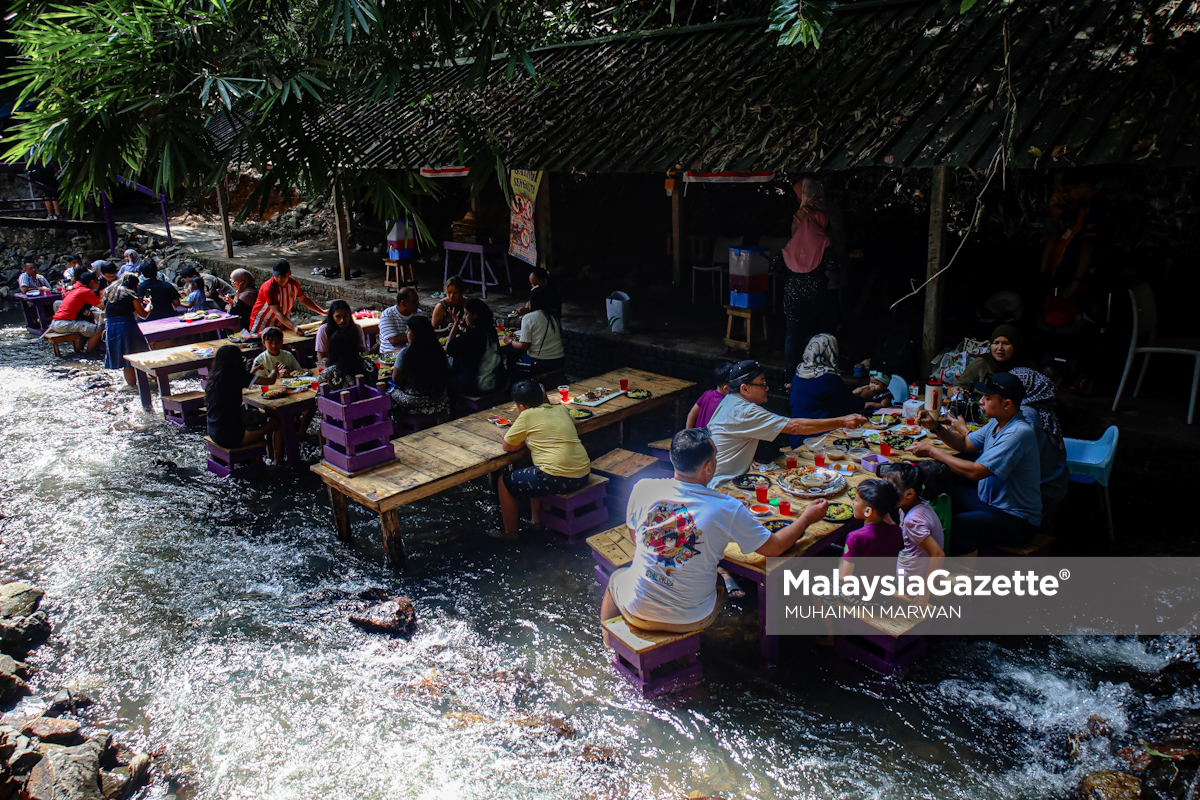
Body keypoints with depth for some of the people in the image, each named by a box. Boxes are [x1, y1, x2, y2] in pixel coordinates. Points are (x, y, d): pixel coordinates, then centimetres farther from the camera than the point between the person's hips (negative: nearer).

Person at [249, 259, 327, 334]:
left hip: (282, 322, 6)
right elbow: (278, 313, -35)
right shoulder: (269, 288, -26)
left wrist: (322, 312, 16)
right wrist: (294, 328, -48)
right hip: (262, 323, -6)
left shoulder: (294, 284, -6)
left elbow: (304, 299, 15)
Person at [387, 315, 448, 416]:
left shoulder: (406, 353, -18)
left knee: (393, 392, 22)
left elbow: (396, 380, -11)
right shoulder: (438, 351, -6)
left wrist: (394, 370, 12)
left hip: (414, 403, -4)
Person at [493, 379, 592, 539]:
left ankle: (510, 531, 23)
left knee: (505, 481, 13)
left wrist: (524, 439, 16)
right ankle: (536, 519, 40)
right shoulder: (561, 409, 10)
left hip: (558, 479, -8)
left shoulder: (527, 415, -7)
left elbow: (507, 447, -2)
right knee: (531, 473, 34)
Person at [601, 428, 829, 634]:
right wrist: (807, 518, 11)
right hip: (692, 620, 0)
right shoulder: (728, 509, -19)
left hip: (638, 611, 1)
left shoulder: (643, 489, -15)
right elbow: (774, 547, -5)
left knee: (617, 577, 35)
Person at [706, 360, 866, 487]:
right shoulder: (744, 412, -25)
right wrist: (842, 422, -24)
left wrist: (750, 459, -1)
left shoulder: (729, 400, 8)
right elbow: (794, 426, -27)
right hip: (721, 483, -10)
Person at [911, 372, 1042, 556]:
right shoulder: (996, 423, 4)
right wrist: (936, 427, 1)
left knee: (958, 526, -32)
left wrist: (933, 451, -21)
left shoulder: (1019, 433, -26)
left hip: (1016, 520, -10)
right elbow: (965, 444, 18)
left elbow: (975, 472, -29)